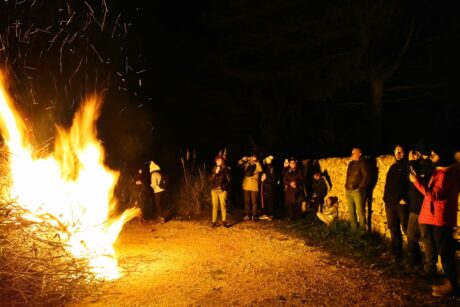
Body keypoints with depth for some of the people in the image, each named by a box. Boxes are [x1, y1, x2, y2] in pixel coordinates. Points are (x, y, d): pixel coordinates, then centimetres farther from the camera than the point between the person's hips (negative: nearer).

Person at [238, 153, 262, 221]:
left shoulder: (257, 165, -1)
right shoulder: (246, 164, 8)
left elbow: (260, 170, -20)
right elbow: (239, 164, 3)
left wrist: (256, 162, -25)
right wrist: (243, 159, -12)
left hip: (254, 186, -3)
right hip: (246, 185, 3)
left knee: (254, 201, -1)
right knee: (247, 201, 9)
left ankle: (254, 215, 5)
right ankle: (248, 215, 17)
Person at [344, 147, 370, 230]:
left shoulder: (362, 164, -5)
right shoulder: (350, 164, 17)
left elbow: (366, 177, -11)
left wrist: (359, 187, -13)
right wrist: (346, 187, 13)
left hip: (357, 191, -7)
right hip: (348, 191, 8)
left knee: (360, 212, -7)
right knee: (351, 211, 12)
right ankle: (353, 229, 22)